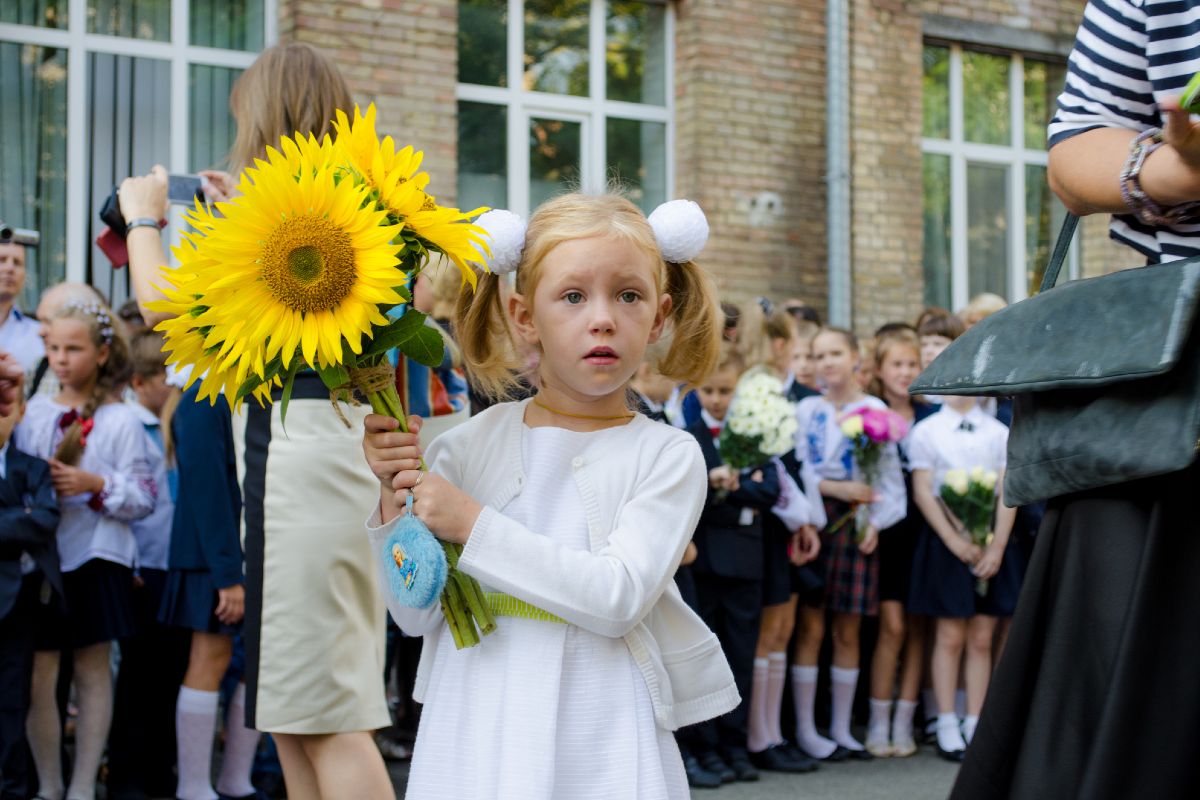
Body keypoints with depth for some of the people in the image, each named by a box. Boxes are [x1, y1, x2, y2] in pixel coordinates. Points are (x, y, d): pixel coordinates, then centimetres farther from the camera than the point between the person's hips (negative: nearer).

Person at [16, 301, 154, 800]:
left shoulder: (121, 420, -2)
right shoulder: (34, 412, 7)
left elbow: (145, 497, -5)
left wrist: (95, 484, -19)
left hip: (97, 558, -2)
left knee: (92, 671, 5)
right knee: (38, 674, 0)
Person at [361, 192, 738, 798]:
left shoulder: (667, 455, -5)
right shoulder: (473, 442, 2)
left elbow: (619, 597, -18)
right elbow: (416, 615, 2)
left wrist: (473, 524, -19)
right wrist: (398, 499, -12)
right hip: (476, 734, 2)